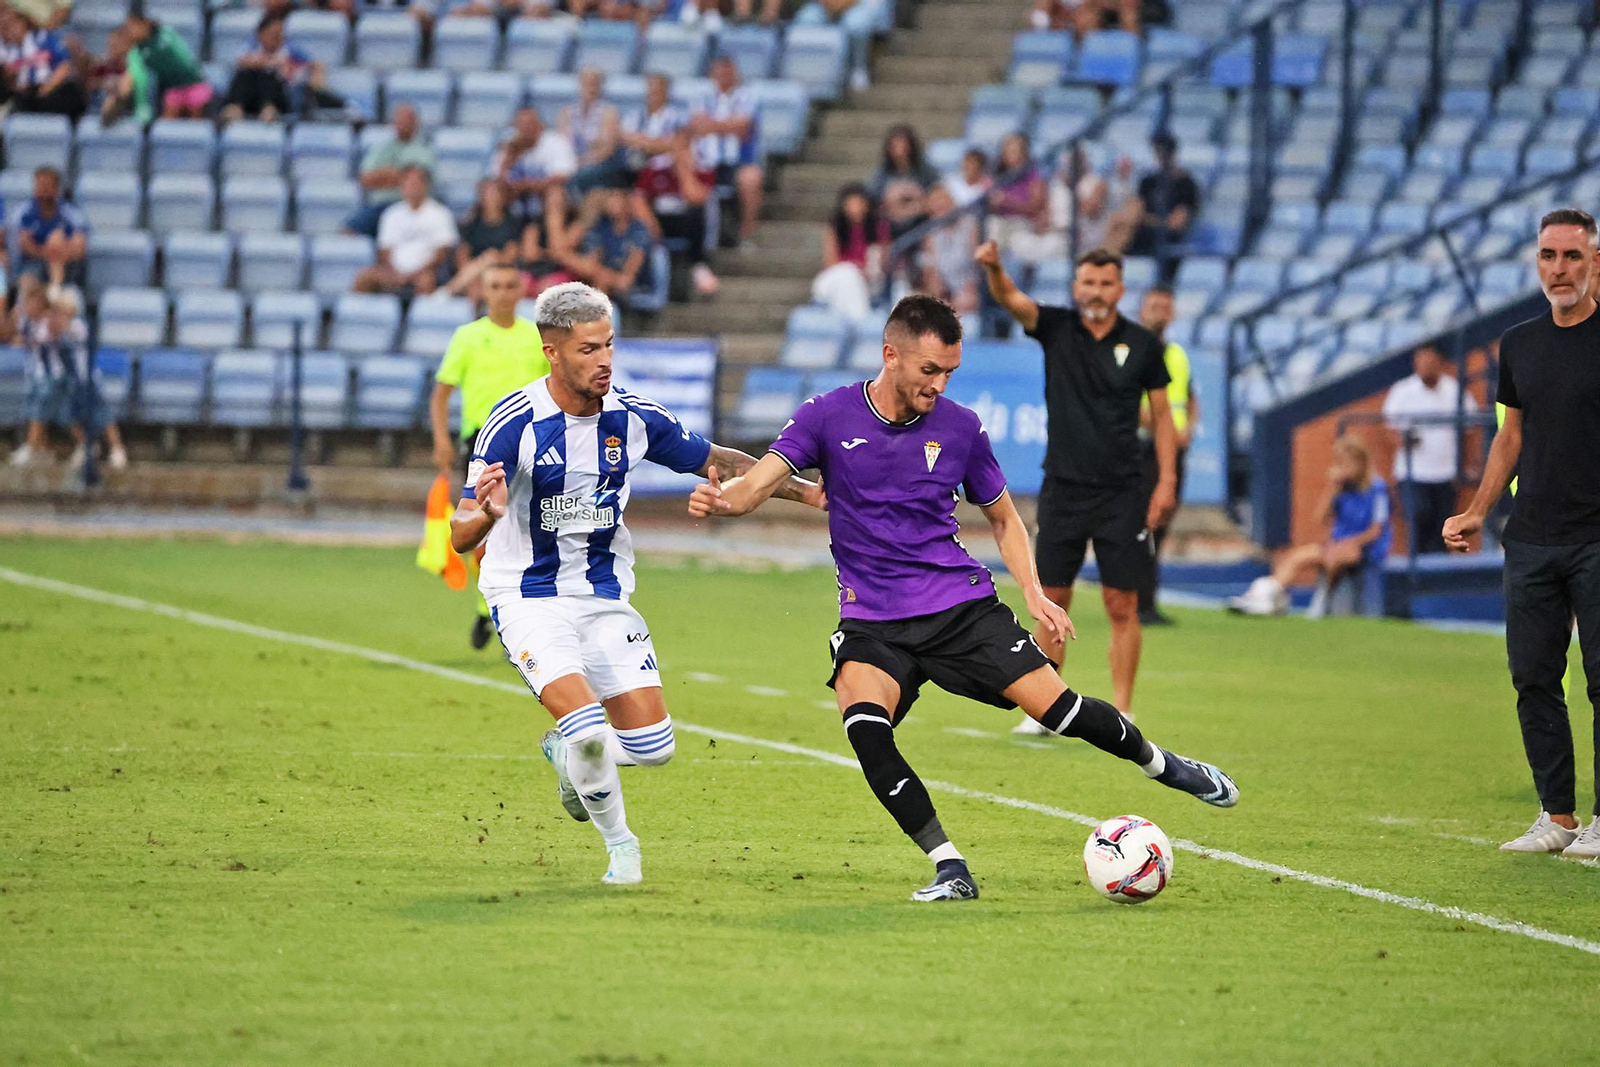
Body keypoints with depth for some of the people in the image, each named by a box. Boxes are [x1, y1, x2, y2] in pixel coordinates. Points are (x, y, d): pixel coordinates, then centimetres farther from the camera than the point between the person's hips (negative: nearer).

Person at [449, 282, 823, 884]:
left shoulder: (633, 417, -5)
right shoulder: (514, 422, -18)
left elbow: (716, 461, 12)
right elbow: (462, 536, -20)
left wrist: (805, 490, 4)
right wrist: (486, 513, -44)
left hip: (605, 597, 5)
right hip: (528, 598, -4)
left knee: (653, 745, -4)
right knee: (587, 729, -23)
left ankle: (567, 751, 30)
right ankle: (619, 844, 5)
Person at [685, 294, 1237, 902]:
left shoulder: (960, 428, 1)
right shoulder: (828, 417, -4)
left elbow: (1003, 517, 15)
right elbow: (760, 484, -13)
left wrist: (1033, 592, 2)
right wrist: (722, 499, -37)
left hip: (962, 605, 1)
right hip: (872, 618, -1)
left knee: (1053, 704, -11)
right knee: (864, 725, -28)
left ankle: (1160, 764, 20)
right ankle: (950, 871, -21)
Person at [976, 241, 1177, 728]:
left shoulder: (1142, 344, 1)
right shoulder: (1055, 327, 1)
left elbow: (1161, 414, 7)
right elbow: (1010, 298, -16)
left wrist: (1167, 482, -1)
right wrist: (994, 269, -39)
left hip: (1121, 495, -1)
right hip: (1062, 490, 1)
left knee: (1122, 605, -2)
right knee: (1052, 602, 4)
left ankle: (1121, 714, 4)